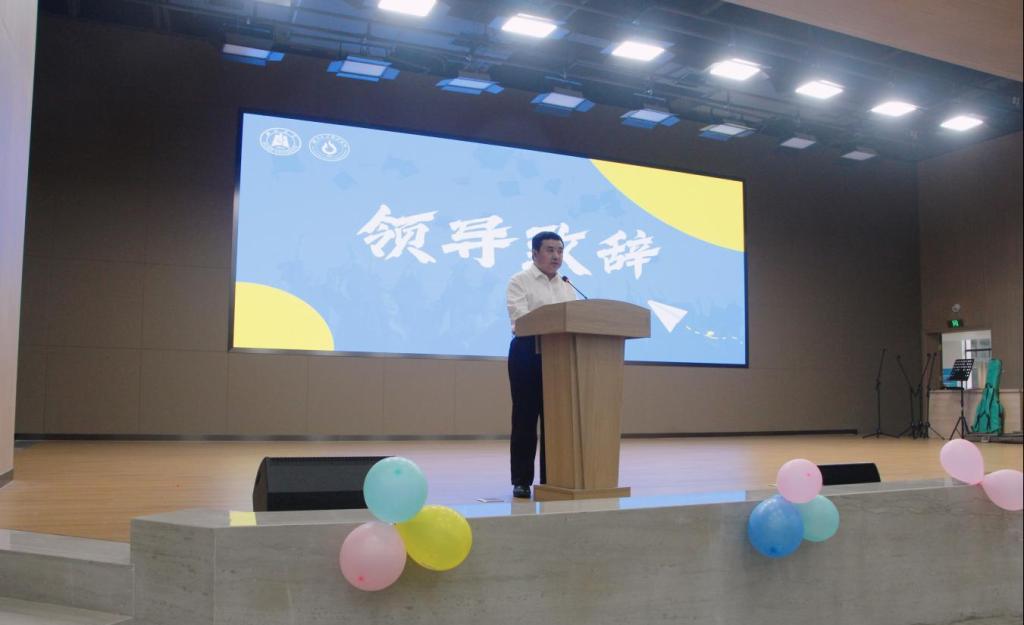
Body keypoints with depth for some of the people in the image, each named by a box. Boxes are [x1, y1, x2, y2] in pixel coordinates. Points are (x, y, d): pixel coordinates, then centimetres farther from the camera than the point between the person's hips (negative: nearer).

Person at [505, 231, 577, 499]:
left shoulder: (567, 287, 18)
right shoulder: (519, 282, -1)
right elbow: (520, 318, -15)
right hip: (529, 352, -5)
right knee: (525, 417, -2)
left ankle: (551, 479, 13)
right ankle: (521, 481, 5)